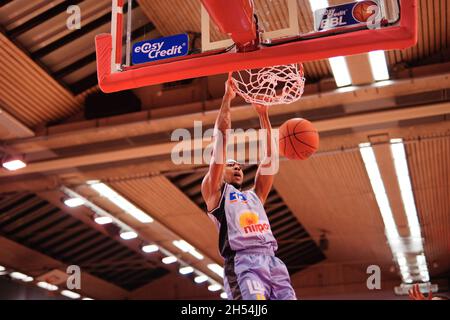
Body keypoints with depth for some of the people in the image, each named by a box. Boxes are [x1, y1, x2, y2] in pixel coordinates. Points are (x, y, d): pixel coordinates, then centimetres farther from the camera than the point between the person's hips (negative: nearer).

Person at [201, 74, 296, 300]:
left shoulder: (255, 195, 32)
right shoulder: (214, 192, 19)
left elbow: (269, 157, 27)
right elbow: (220, 139, 13)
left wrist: (263, 115, 24)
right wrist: (227, 99, 12)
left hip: (272, 259, 6)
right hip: (243, 260, -6)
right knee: (257, 304, -28)